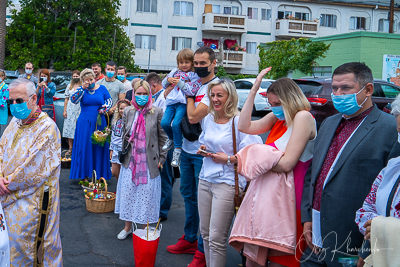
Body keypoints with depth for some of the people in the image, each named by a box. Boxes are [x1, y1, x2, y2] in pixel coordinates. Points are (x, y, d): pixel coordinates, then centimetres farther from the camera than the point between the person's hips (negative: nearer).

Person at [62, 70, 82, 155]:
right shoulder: (69, 86, 13)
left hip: (80, 110, -3)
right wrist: (64, 110, 7)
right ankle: (70, 148, 8)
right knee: (69, 128, 2)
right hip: (70, 110, 3)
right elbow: (66, 99, 14)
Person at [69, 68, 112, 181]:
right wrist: (82, 88, -18)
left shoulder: (102, 89, 6)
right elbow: (73, 100, -13)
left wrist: (104, 109, -8)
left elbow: (109, 101, 11)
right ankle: (84, 175, 4)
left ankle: (99, 174, 11)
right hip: (84, 124, -1)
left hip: (99, 122, 1)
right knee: (84, 147, -2)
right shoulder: (81, 90, 3)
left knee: (99, 147, 3)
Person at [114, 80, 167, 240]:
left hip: (149, 162, -3)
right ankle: (127, 227, 27)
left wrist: (161, 158, -3)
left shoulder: (157, 112, -5)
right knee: (128, 194, 10)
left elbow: (163, 137, -1)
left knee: (147, 196, 3)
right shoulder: (128, 112, 6)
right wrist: (123, 153, 11)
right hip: (130, 161, 3)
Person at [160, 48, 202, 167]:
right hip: (171, 101, 5)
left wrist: (179, 83, -13)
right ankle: (171, 139, 21)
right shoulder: (175, 71, 19)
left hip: (183, 102, -5)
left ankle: (177, 149, -8)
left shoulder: (194, 75, 3)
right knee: (164, 122, -12)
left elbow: (192, 90, -10)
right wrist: (168, 79, 0)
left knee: (176, 124, -22)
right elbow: (164, 85, 23)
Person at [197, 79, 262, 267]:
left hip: (227, 183, -7)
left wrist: (228, 159, -19)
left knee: (216, 239, -3)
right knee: (205, 233, 14)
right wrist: (203, 150, 6)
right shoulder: (208, 119, 11)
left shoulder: (239, 122, -12)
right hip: (205, 180, 7)